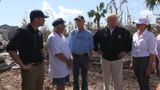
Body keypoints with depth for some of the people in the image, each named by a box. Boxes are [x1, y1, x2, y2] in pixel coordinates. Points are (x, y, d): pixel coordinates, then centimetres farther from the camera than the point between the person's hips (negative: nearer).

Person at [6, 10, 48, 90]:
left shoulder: (39, 34, 9)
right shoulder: (23, 32, -14)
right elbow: (10, 49, -21)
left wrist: (43, 59, 11)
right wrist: (23, 65, -19)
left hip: (41, 67, 7)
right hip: (30, 69, -7)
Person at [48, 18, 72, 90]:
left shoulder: (62, 36, 11)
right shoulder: (52, 37, -19)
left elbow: (67, 49, 14)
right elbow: (58, 53, -24)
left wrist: (70, 60, -2)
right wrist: (68, 61, -14)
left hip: (65, 67, 8)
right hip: (58, 68, -8)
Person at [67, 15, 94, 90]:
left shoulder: (88, 34, -2)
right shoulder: (72, 33, 0)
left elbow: (91, 48, 0)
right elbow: (68, 46, 3)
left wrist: (90, 60, -2)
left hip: (84, 57, -1)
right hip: (74, 57, 1)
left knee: (84, 77, 12)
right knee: (75, 77, 14)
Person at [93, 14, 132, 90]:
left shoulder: (123, 31, -5)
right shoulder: (101, 32, -1)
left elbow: (130, 41, 5)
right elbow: (94, 40, 13)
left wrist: (126, 51, -2)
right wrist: (97, 49, 5)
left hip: (118, 60, -1)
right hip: (105, 59, 2)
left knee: (118, 80, 5)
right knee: (106, 79, 16)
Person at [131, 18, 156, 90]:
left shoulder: (150, 35, -15)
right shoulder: (135, 34, 6)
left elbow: (152, 52, -15)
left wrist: (150, 67, -17)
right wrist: (132, 62, 14)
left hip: (145, 61, -6)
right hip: (135, 61, 7)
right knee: (140, 83, 17)